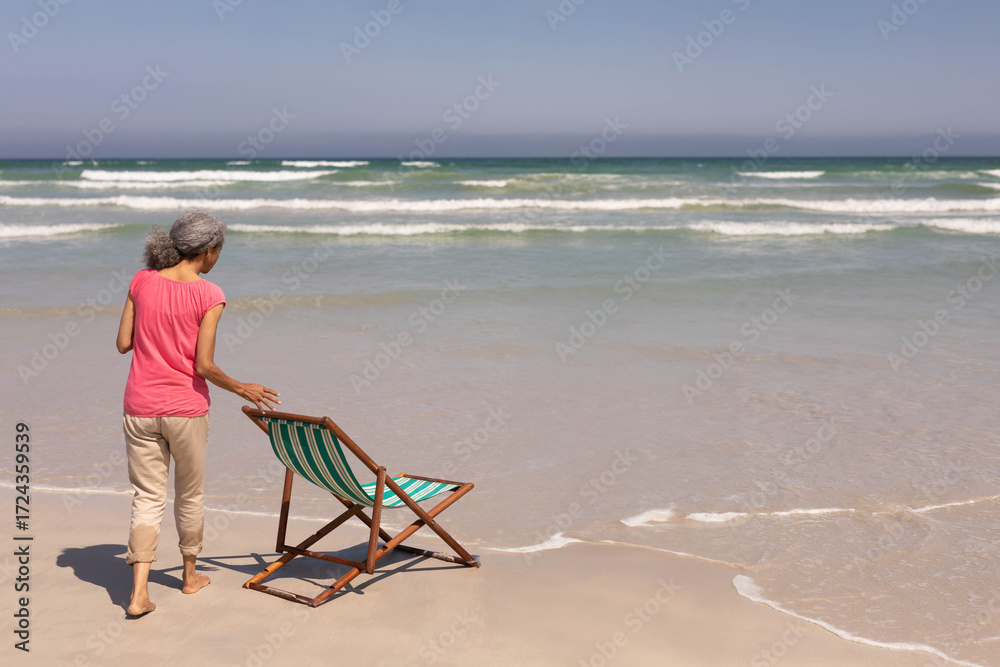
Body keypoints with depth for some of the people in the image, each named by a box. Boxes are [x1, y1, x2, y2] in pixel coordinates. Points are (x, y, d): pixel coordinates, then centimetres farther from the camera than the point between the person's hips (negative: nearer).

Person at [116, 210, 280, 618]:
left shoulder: (142, 282, -1)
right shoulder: (209, 296, -13)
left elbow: (123, 344, 3)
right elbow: (204, 366, -16)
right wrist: (242, 390, -1)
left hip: (140, 410, 3)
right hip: (186, 410, -3)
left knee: (147, 497, 10)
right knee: (190, 495, 17)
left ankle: (139, 592, 0)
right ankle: (190, 575, 34)